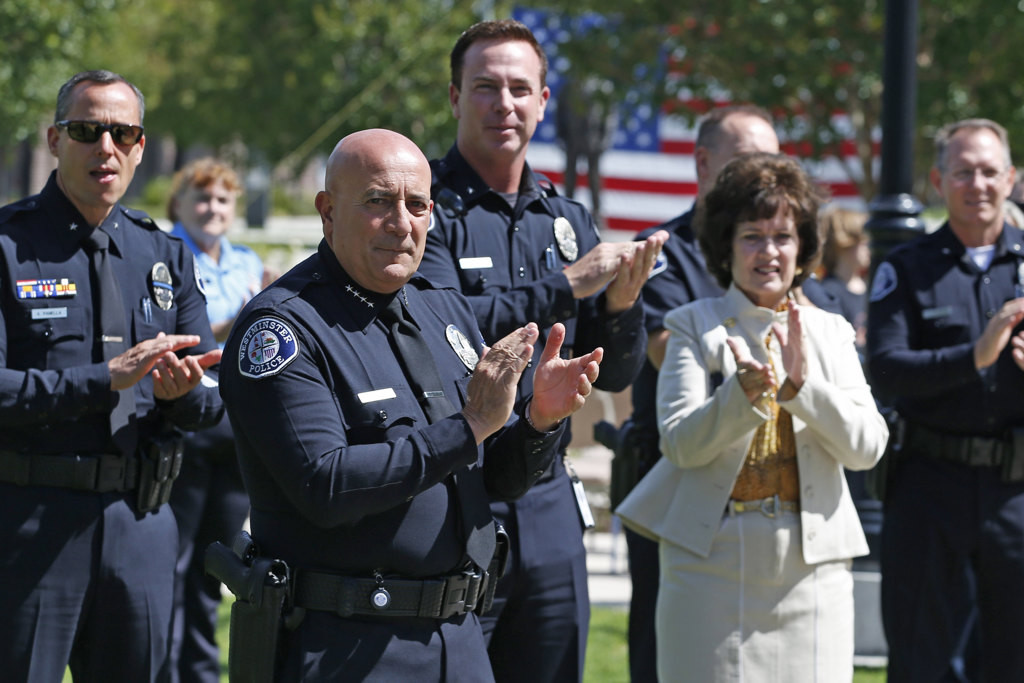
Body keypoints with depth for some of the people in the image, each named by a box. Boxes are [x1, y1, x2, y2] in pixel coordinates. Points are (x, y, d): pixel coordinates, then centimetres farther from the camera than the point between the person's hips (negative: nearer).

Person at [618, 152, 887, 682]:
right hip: (713, 562, -2)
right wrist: (744, 393, -23)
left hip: (811, 565, 2)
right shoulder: (695, 326, 4)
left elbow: (867, 447, 1)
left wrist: (801, 385, -13)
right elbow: (681, 444, -6)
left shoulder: (831, 332, 12)